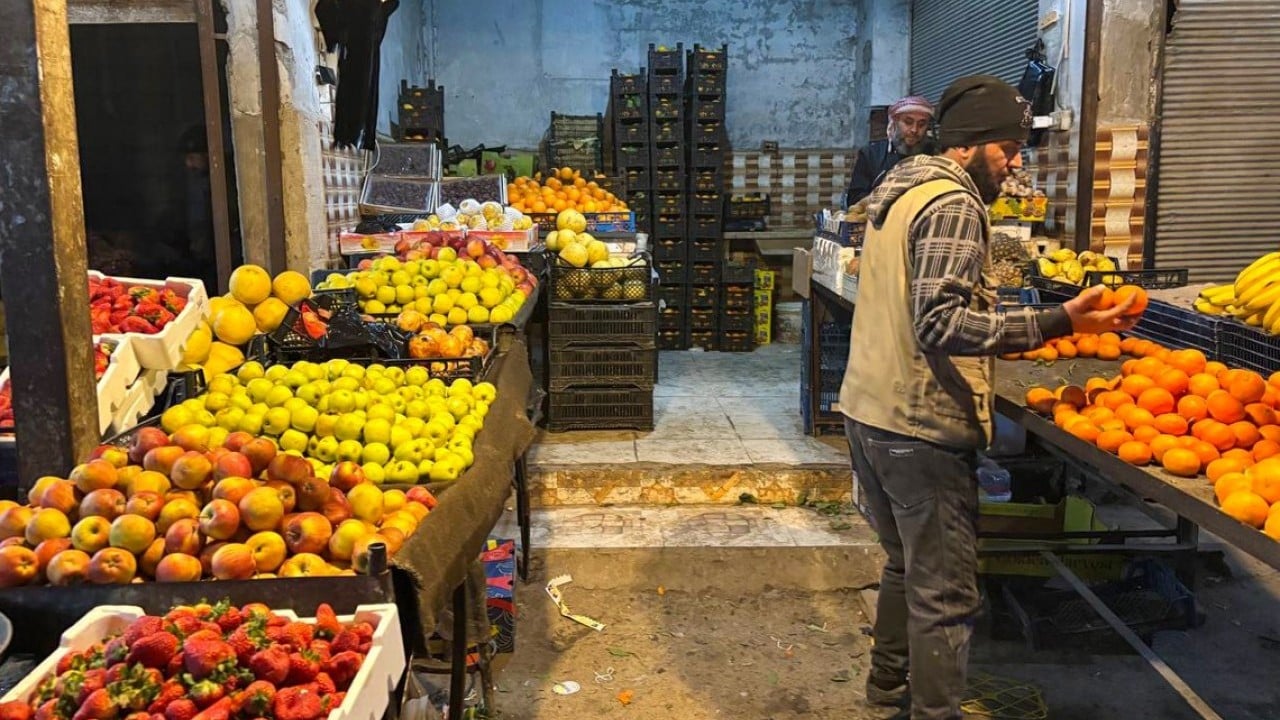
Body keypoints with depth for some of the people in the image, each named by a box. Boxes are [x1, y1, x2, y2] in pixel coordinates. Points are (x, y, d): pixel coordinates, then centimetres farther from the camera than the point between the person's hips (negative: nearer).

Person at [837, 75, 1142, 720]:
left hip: (868, 409, 10)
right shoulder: (953, 205, -15)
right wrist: (1058, 323, -30)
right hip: (920, 426, -10)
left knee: (908, 566, 23)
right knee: (945, 593, 0)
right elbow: (940, 323, -27)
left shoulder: (900, 191, 15)